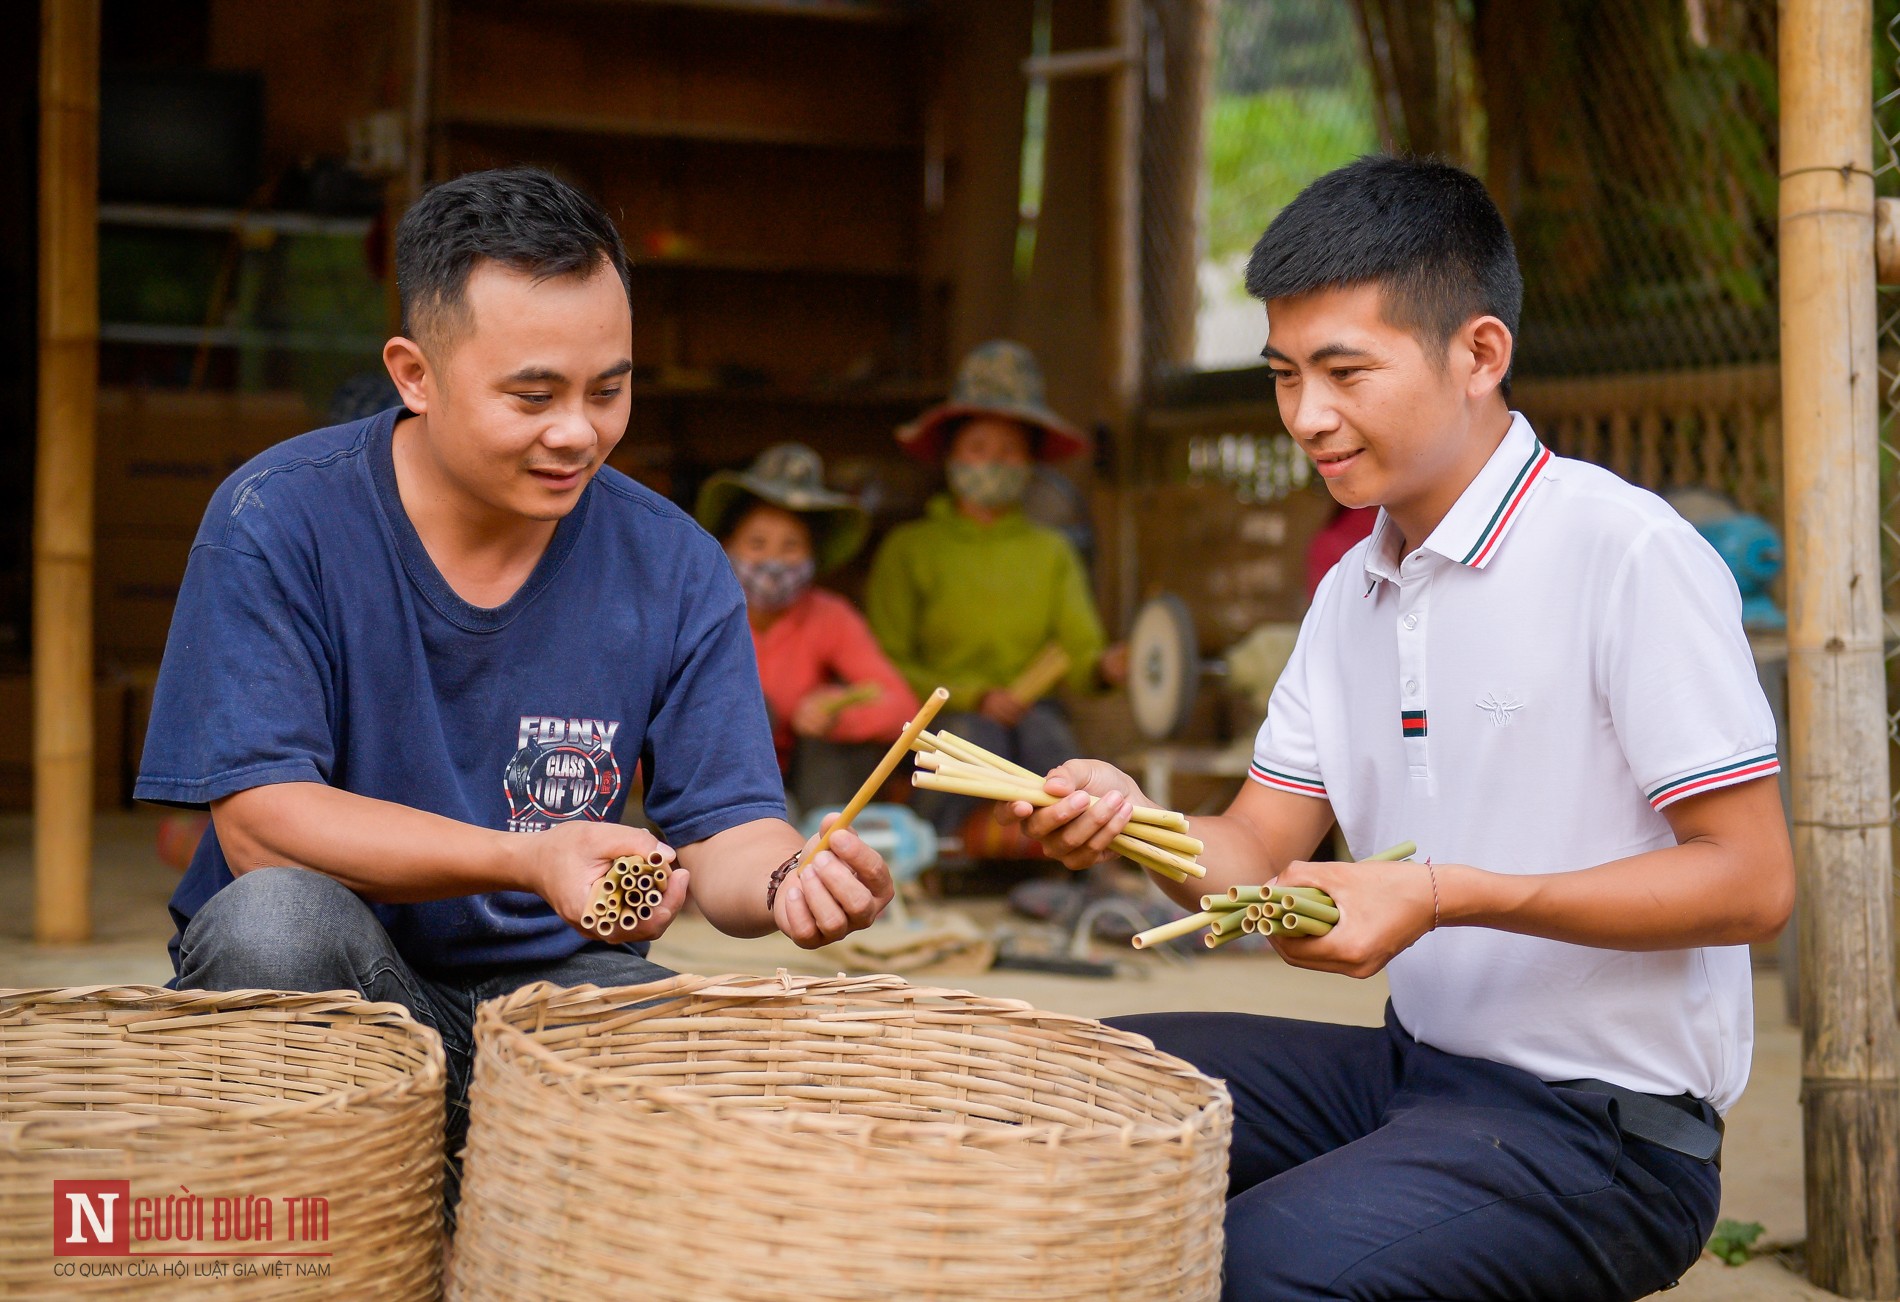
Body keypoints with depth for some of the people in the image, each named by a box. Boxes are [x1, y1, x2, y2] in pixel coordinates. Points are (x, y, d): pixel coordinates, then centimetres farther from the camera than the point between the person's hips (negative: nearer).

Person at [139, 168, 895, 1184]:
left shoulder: (675, 572, -1)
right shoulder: (279, 520, -10)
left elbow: (727, 832, -2)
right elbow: (256, 819, -17)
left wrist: (784, 883, -29)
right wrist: (529, 860, -30)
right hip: (331, 991, -2)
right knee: (275, 920, -35)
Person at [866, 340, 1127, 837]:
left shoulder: (1051, 553, 17)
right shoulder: (909, 549, 8)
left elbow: (1078, 653, 6)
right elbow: (886, 666, 1)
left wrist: (1104, 665, -19)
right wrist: (974, 696, -14)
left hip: (1032, 716, 2)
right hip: (939, 722, -2)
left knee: (1042, 727, -34)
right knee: (977, 733, -36)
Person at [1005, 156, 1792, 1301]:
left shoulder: (1630, 555, -15)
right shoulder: (1352, 592, 11)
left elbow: (1752, 882, -17)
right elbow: (1256, 855, 10)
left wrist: (1445, 895, -24)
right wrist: (1133, 821, -12)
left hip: (1605, 1126, -7)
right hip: (1415, 1065, 8)